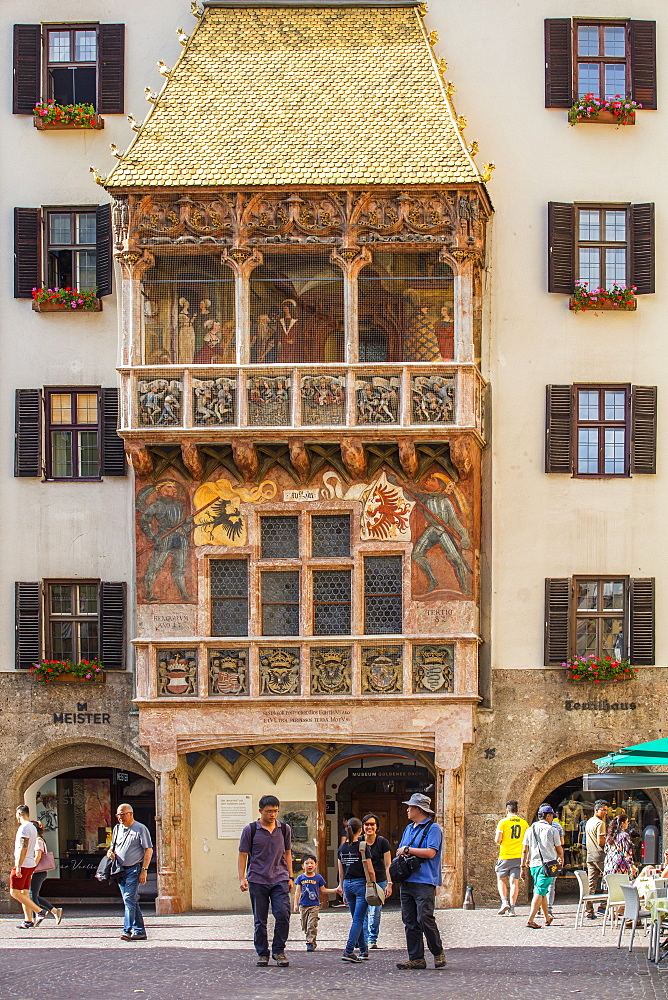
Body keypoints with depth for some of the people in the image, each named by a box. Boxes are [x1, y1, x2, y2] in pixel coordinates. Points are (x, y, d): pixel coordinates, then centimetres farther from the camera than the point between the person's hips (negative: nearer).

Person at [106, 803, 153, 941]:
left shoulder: (140, 829, -4)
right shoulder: (117, 829, 15)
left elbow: (149, 850, -6)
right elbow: (114, 846, 27)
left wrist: (144, 870, -14)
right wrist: (110, 852, 1)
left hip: (134, 869, -7)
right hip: (120, 870, 7)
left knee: (129, 899, -16)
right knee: (132, 902, 9)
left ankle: (127, 930, -19)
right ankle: (139, 931, 13)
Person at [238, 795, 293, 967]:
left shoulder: (284, 829, 10)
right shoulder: (250, 830, 2)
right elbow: (243, 855, 4)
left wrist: (290, 877, 14)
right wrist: (242, 879, -4)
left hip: (280, 880, 1)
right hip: (257, 880, -1)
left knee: (283, 914, -12)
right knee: (260, 920, 3)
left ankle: (279, 951, 1)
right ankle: (262, 953, 14)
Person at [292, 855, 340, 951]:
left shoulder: (318, 878, 3)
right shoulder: (300, 878, 3)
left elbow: (323, 890, 13)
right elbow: (297, 891, 4)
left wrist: (335, 890, 6)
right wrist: (296, 904, -2)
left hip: (314, 905, -2)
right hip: (303, 905, 2)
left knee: (312, 925, -11)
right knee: (305, 926, 5)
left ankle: (311, 943, -9)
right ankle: (311, 941, 18)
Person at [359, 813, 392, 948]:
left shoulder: (382, 842, -2)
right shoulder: (358, 842, 3)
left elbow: (387, 865, 0)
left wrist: (389, 884, -6)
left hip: (379, 881, -1)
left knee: (375, 913, -3)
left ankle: (373, 940, 9)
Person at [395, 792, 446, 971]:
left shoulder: (433, 828, -4)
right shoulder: (409, 829, 22)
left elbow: (430, 852, -15)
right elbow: (400, 851, 25)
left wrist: (407, 850, -8)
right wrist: (401, 854, 0)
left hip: (425, 881, -8)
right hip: (407, 881, 8)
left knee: (425, 919, -12)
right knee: (410, 921, 4)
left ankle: (438, 954, 2)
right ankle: (416, 958, 6)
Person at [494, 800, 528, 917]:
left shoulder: (503, 822, -5)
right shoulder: (524, 823, 6)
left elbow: (497, 840, -11)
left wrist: (498, 841, 12)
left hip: (505, 856, -2)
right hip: (519, 856, 2)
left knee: (501, 880, 14)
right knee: (514, 882, 2)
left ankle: (504, 902, -4)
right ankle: (512, 908, -3)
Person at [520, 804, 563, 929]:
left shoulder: (530, 830, 7)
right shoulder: (552, 830, -5)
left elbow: (525, 850, 7)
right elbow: (559, 849, 4)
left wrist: (523, 866, 16)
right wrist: (561, 858, 25)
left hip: (534, 865, 5)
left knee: (542, 891, 18)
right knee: (540, 892, -8)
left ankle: (547, 918, 29)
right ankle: (531, 920, -17)